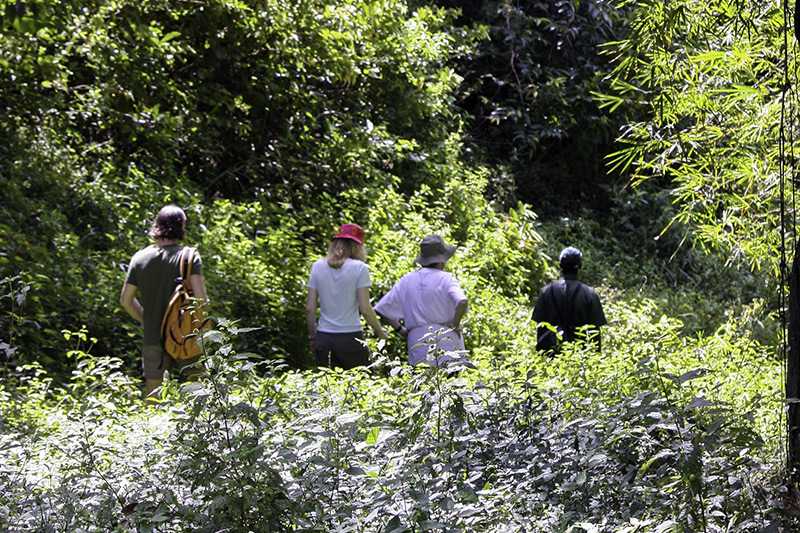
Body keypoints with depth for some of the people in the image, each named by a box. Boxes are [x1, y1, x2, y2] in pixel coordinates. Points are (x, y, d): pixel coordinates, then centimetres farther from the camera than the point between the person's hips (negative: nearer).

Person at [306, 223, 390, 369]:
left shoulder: (318, 266, 5)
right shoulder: (359, 268, -5)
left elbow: (310, 308, 5)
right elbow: (365, 309, -7)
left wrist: (312, 336, 17)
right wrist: (381, 333, 7)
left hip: (324, 338, 3)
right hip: (350, 338, -3)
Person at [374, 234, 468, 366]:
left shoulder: (407, 280, 9)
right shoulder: (446, 278, -4)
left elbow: (383, 308, 10)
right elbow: (462, 302, -22)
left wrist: (400, 329, 15)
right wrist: (455, 324, -8)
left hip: (418, 344, 4)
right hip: (447, 342, -4)